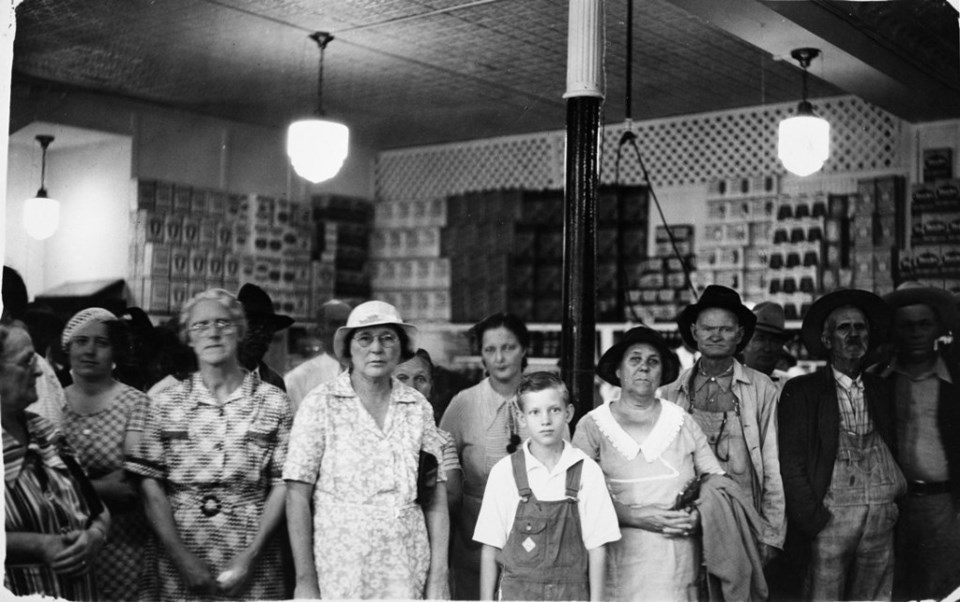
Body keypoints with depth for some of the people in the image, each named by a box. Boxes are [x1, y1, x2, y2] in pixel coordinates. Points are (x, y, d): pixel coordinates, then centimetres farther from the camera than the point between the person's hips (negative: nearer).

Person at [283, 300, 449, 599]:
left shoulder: (418, 407, 4)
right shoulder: (321, 403, -4)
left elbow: (436, 499, 4)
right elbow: (298, 496, -5)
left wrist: (438, 577, -1)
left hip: (407, 574, 2)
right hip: (338, 571, -2)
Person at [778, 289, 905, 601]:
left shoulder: (882, 391, 15)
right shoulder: (800, 390, 2)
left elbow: (896, 449, 15)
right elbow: (790, 463, -3)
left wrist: (895, 499, 1)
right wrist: (813, 517, -10)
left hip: (881, 515, 4)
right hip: (829, 514, -4)